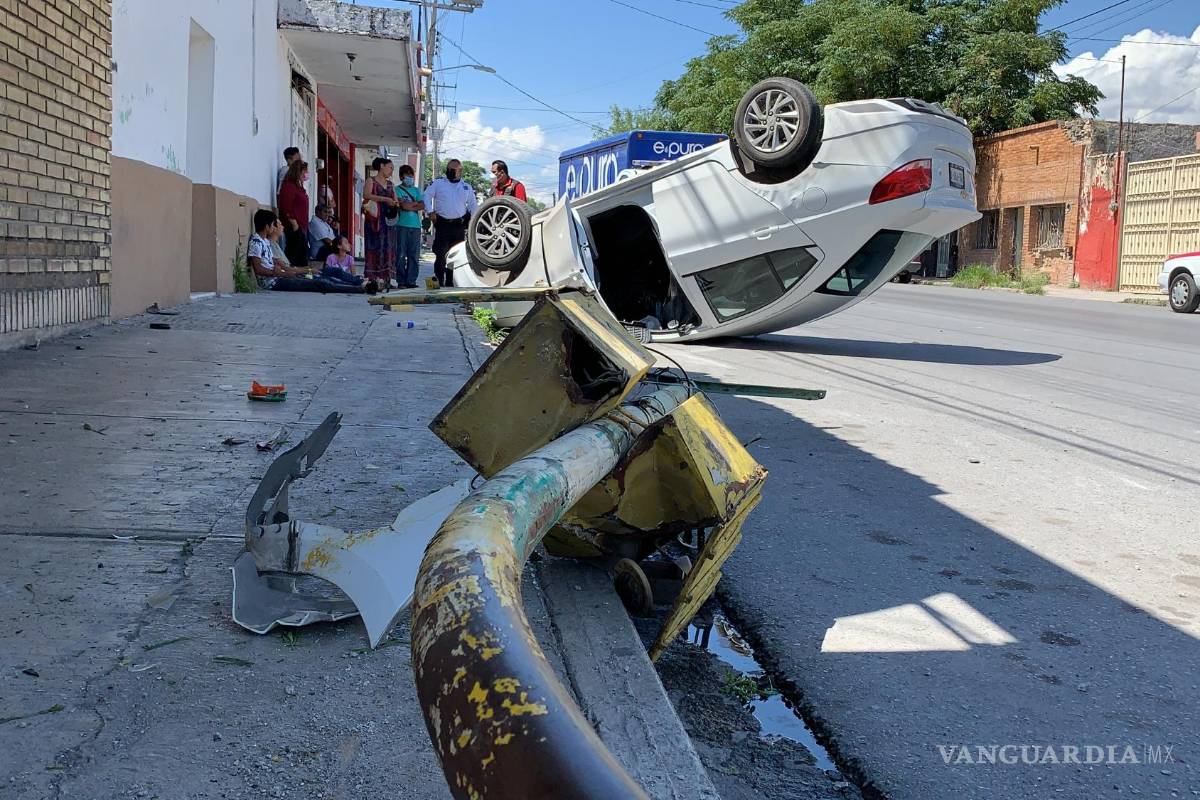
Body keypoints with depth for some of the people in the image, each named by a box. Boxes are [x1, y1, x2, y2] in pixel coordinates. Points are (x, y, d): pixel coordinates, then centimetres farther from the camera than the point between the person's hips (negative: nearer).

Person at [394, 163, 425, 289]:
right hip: (402, 225, -4)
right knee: (401, 254, -6)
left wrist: (410, 206, -6)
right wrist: (415, 203, 2)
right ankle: (401, 281, -3)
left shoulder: (416, 190, 19)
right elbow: (403, 205, -10)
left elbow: (422, 206, 5)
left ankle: (411, 280, 3)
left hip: (415, 226, 4)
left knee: (414, 255, 1)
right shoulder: (397, 189, 5)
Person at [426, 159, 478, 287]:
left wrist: (473, 219, 7)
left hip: (459, 225, 3)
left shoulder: (467, 187, 13)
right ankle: (439, 282, -7)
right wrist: (431, 212, -5)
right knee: (441, 254, -11)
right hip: (442, 224, -3)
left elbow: (473, 205, 18)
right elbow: (427, 196, 6)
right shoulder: (438, 184, 6)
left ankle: (450, 283, 13)